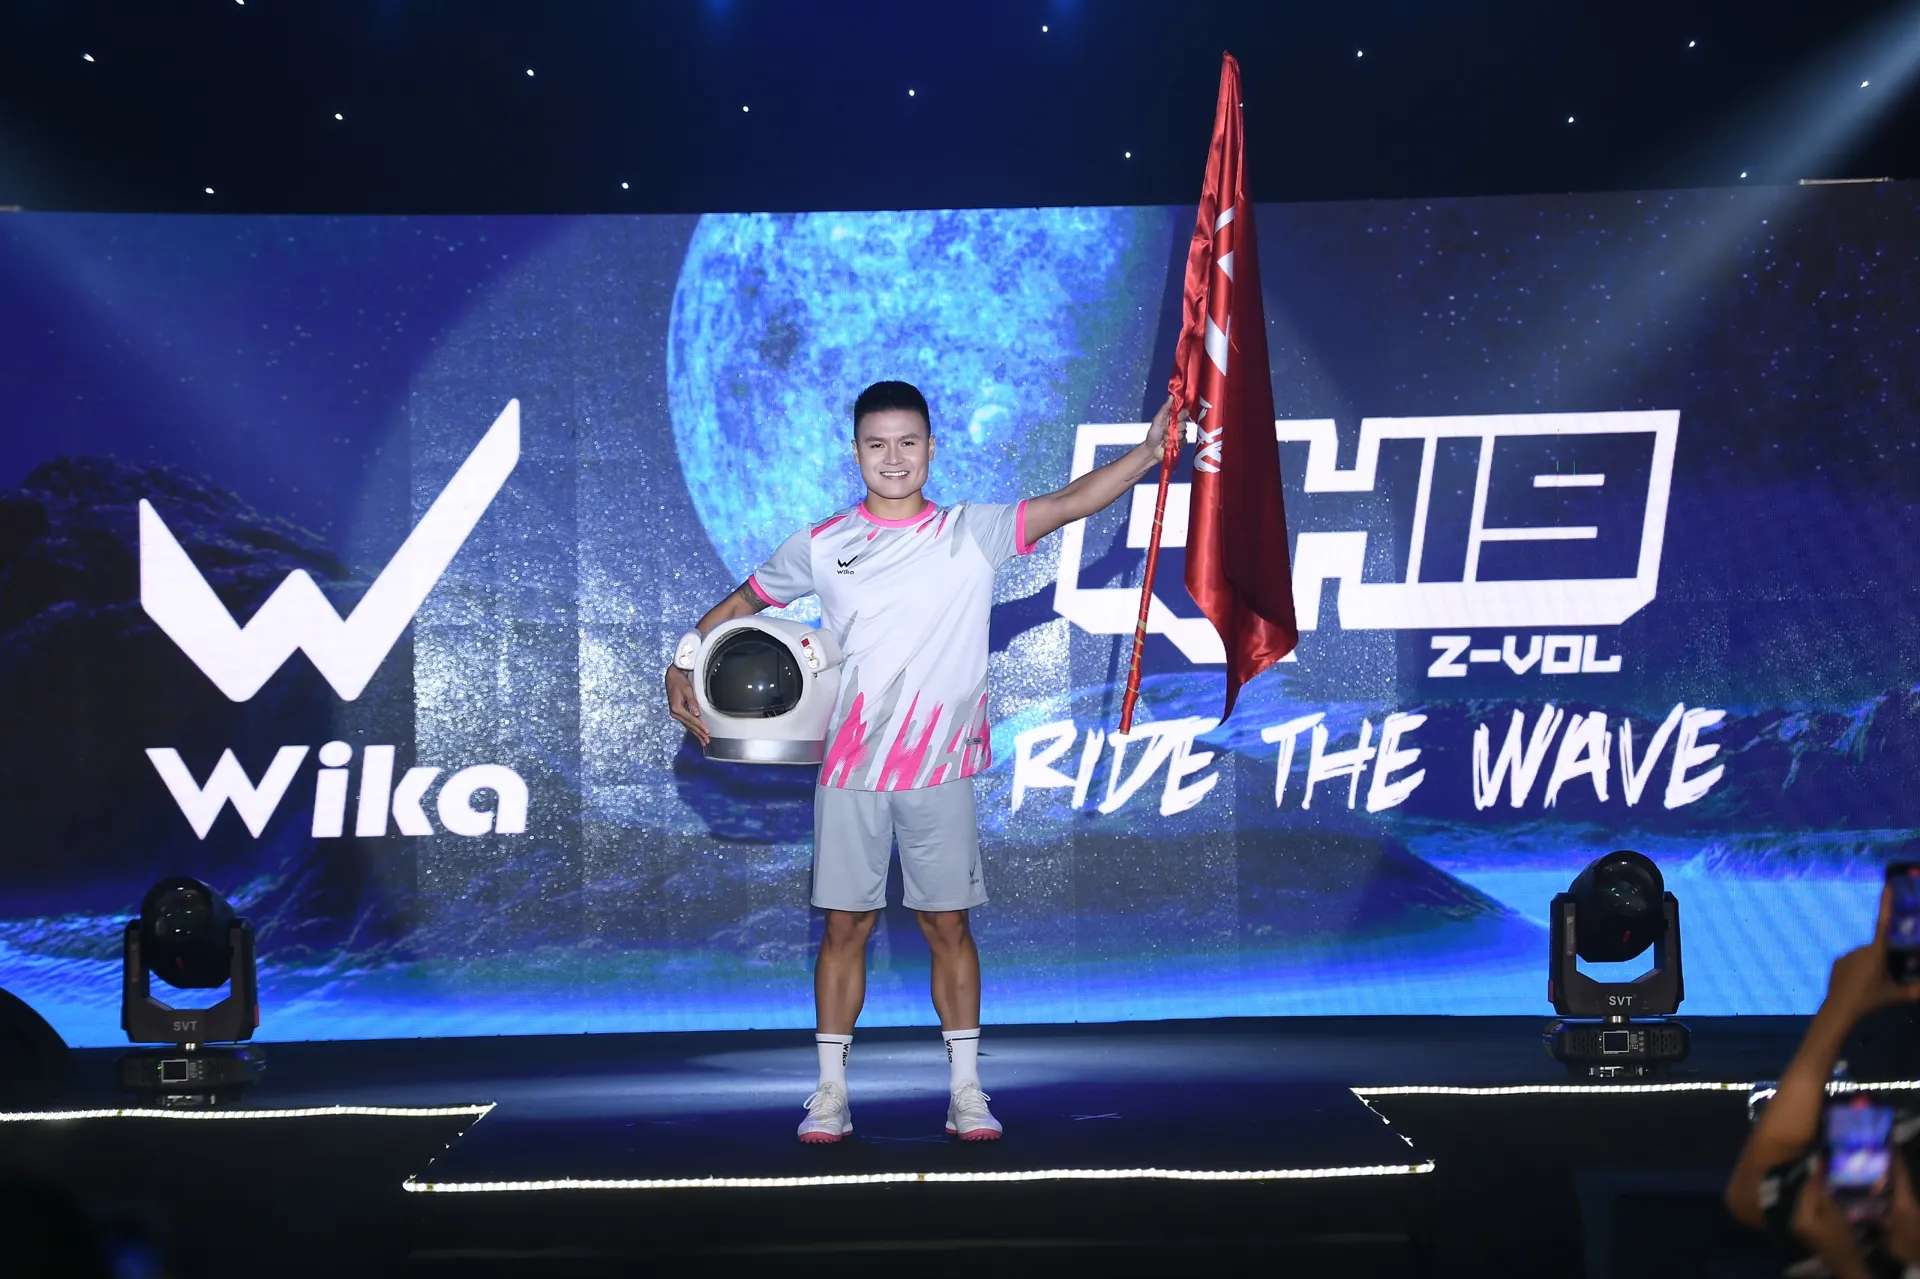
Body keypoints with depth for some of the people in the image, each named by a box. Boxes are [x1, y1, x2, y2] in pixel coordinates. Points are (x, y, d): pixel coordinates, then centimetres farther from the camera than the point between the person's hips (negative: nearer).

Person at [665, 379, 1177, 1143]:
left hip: (942, 769, -1)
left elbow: (1072, 503, -14)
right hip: (850, 770, 1)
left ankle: (966, 1091, 12)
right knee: (845, 926, 4)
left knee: (948, 924, 5)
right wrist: (683, 668, 0)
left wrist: (1148, 454, -28)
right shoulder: (822, 546, 2)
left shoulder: (973, 534, -2)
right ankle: (831, 1093, 11)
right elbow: (739, 605, 14)